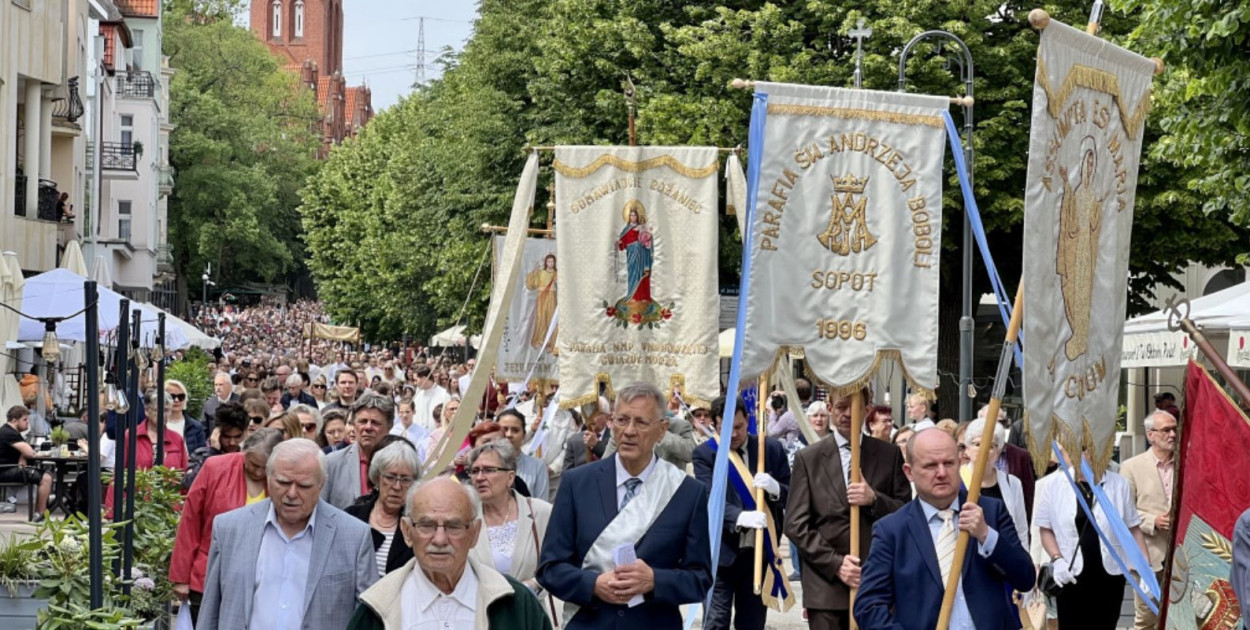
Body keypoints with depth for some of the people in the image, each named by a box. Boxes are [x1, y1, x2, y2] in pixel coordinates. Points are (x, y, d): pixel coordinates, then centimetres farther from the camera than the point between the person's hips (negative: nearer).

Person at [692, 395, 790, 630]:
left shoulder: (772, 449, 3)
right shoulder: (704, 454, -5)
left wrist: (775, 489, -20)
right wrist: (741, 517, -37)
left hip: (761, 550, 3)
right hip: (722, 551, -3)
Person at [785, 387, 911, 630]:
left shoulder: (889, 455, 10)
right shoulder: (808, 459, 6)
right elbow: (796, 525, 2)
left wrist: (874, 499, -11)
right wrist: (836, 562, -10)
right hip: (826, 586, -1)